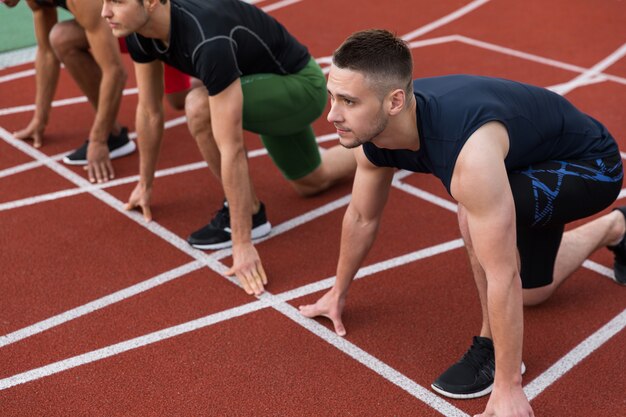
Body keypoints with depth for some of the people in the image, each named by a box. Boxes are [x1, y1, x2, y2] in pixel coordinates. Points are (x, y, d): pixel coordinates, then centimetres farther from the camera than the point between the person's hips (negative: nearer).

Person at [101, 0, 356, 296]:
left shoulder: (208, 42, -41)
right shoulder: (139, 32, -16)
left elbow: (231, 148, -41)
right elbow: (150, 112, -1)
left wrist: (243, 244, -38)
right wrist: (145, 185, 9)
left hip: (302, 85, -8)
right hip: (273, 85, 8)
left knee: (199, 106, -33)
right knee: (310, 184, 26)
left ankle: (251, 212, -12)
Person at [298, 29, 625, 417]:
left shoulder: (471, 154, -46)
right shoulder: (373, 131, -21)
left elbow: (503, 276, -40)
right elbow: (362, 217, -2)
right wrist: (339, 291, 12)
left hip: (591, 163, -7)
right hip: (537, 153, 8)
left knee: (491, 241, -36)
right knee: (530, 291, 23)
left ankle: (494, 347, -10)